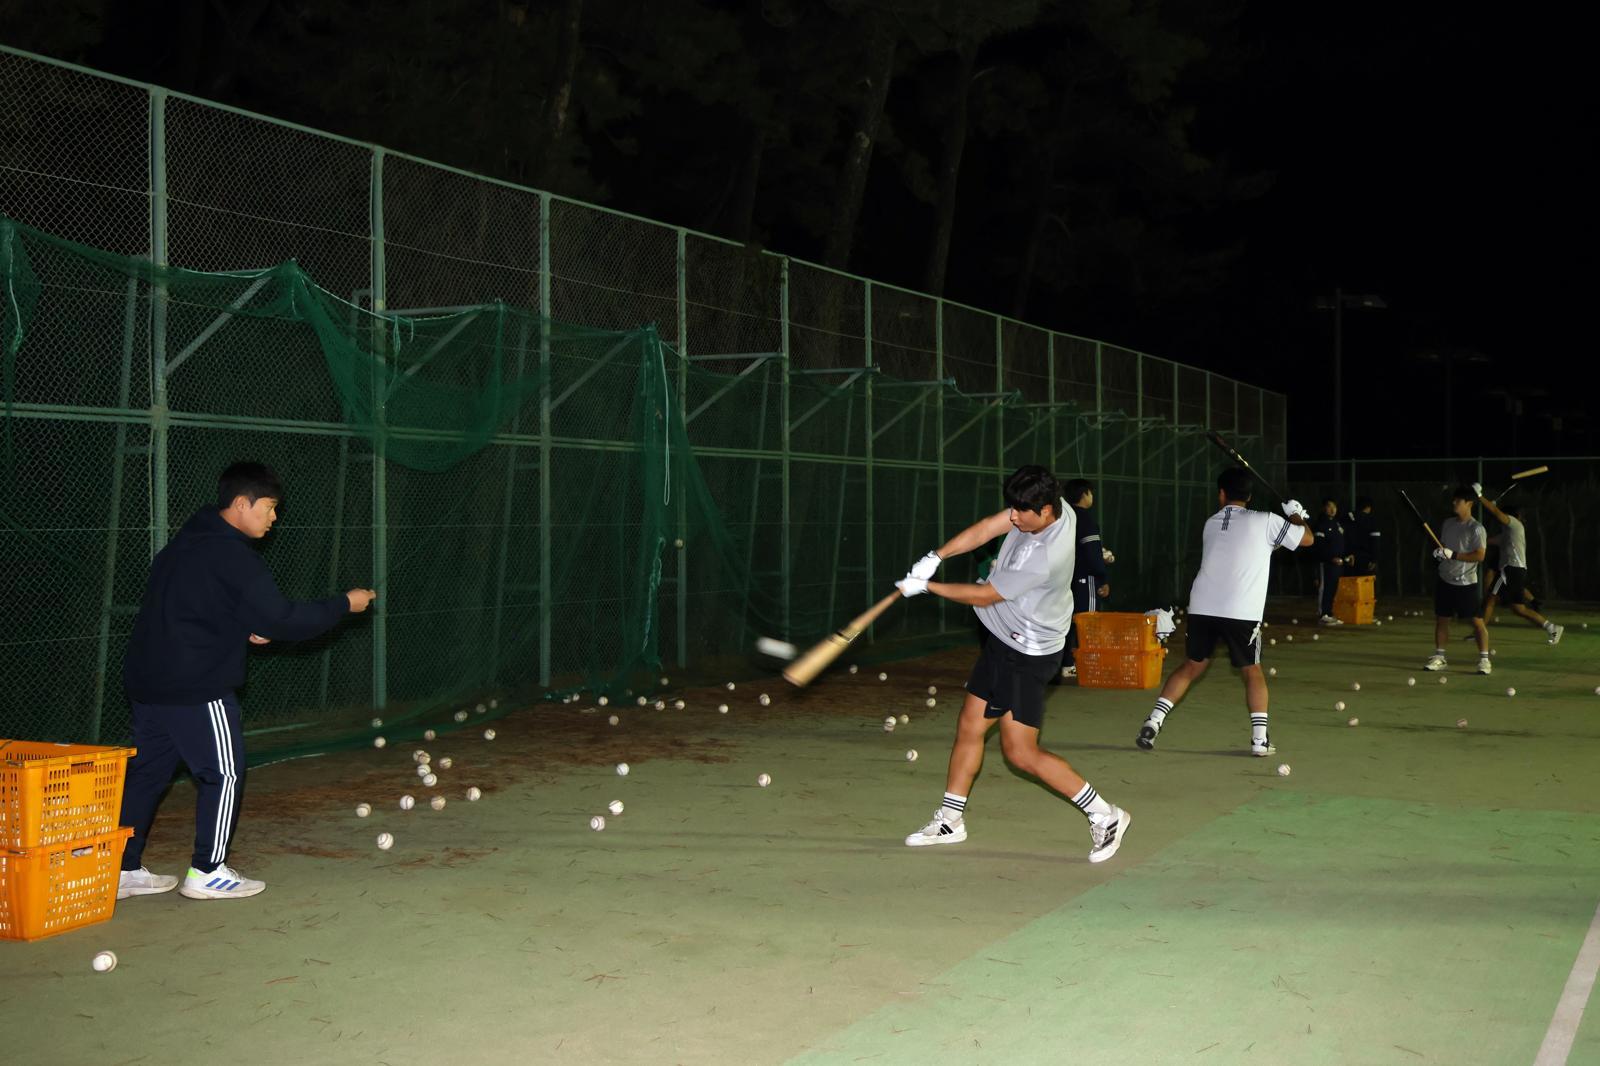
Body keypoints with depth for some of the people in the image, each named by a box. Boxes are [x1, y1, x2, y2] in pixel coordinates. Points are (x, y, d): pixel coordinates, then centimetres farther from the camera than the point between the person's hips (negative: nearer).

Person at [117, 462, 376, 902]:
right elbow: (282, 621, -18)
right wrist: (344, 604, -8)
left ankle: (124, 869, 19)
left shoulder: (184, 544, 15)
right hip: (197, 686, -9)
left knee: (147, 769, 14)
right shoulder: (233, 557, -15)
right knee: (224, 772, 2)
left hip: (148, 679, 9)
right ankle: (207, 872, 6)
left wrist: (240, 629, 15)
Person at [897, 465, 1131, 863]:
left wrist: (926, 586, -8)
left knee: (1021, 752, -7)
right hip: (1003, 638, 9)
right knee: (969, 726, 14)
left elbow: (984, 596, -19)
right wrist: (935, 557, -15)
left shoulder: (1042, 559, -32)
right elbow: (986, 528, -3)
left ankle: (1104, 816, 5)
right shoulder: (1047, 507, -7)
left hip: (1027, 654, -9)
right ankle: (949, 820, 27)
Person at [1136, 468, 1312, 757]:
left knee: (1191, 667, 15)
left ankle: (1154, 721, 4)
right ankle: (1260, 737, 6)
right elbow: (1307, 538, 11)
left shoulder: (1211, 523, 17)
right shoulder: (1265, 521, 1)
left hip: (1203, 607, 3)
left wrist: (1270, 544, 38)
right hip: (1241, 612, -3)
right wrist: (1297, 515, 28)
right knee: (1253, 672, 12)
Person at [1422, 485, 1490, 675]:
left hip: (1466, 583, -7)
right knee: (1441, 619, 10)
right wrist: (1438, 551, -2)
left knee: (1477, 621, -5)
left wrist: (1453, 555, -22)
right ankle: (1439, 657, 18)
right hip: (1444, 580, 7)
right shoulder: (1447, 523, 9)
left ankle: (1484, 659, 1)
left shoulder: (1476, 529, -13)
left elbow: (1480, 555, -20)